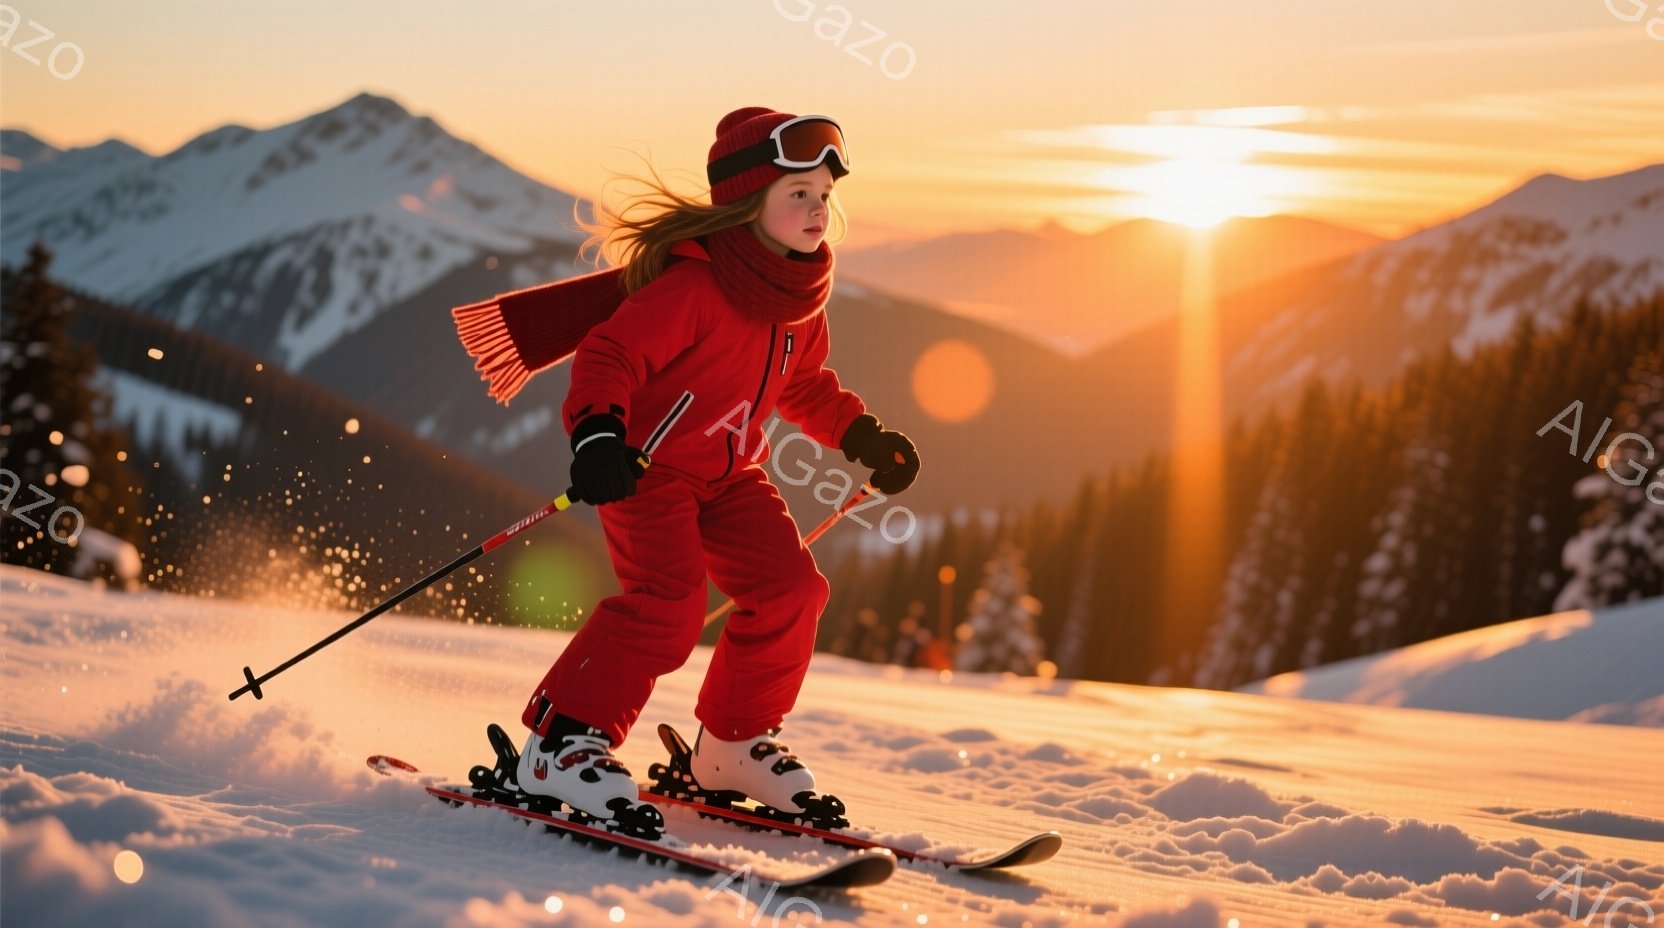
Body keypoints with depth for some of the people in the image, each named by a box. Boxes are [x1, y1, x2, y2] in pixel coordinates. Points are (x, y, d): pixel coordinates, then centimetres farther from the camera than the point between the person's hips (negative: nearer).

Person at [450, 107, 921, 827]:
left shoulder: (801, 294, 1)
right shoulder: (694, 286, -24)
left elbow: (803, 384, 18)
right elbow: (609, 352, -25)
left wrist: (862, 435, 10)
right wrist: (596, 432, -40)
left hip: (728, 471, 8)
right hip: (644, 463, -8)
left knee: (791, 588, -6)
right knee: (668, 603, -24)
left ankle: (734, 742, 12)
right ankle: (559, 743, -11)